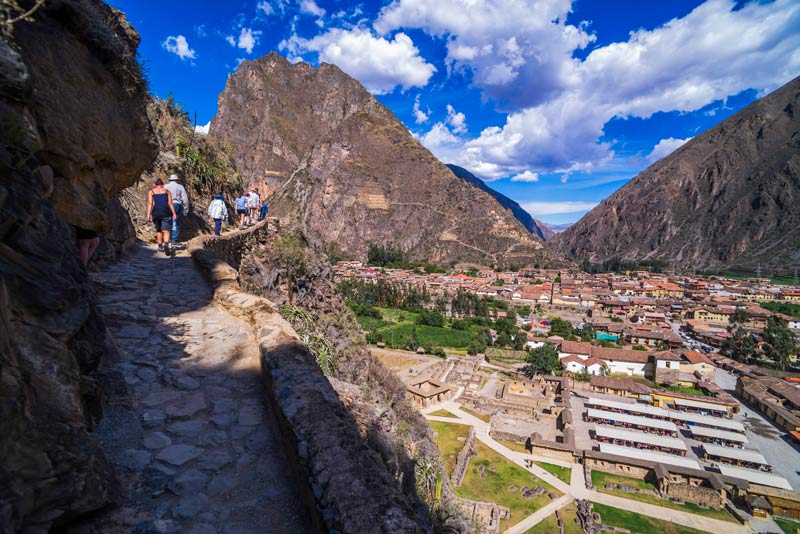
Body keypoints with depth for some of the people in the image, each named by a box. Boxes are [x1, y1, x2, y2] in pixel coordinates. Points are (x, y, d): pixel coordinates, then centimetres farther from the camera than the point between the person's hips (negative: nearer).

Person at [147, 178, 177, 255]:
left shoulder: (151, 191, 13)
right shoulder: (167, 191, 14)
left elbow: (150, 203, 2)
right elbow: (170, 203, 4)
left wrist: (149, 214, -1)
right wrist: (174, 214, 3)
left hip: (156, 211, 1)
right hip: (166, 211, -1)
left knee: (158, 229, 21)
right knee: (166, 230, -6)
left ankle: (160, 246, 27)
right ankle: (166, 244, -31)